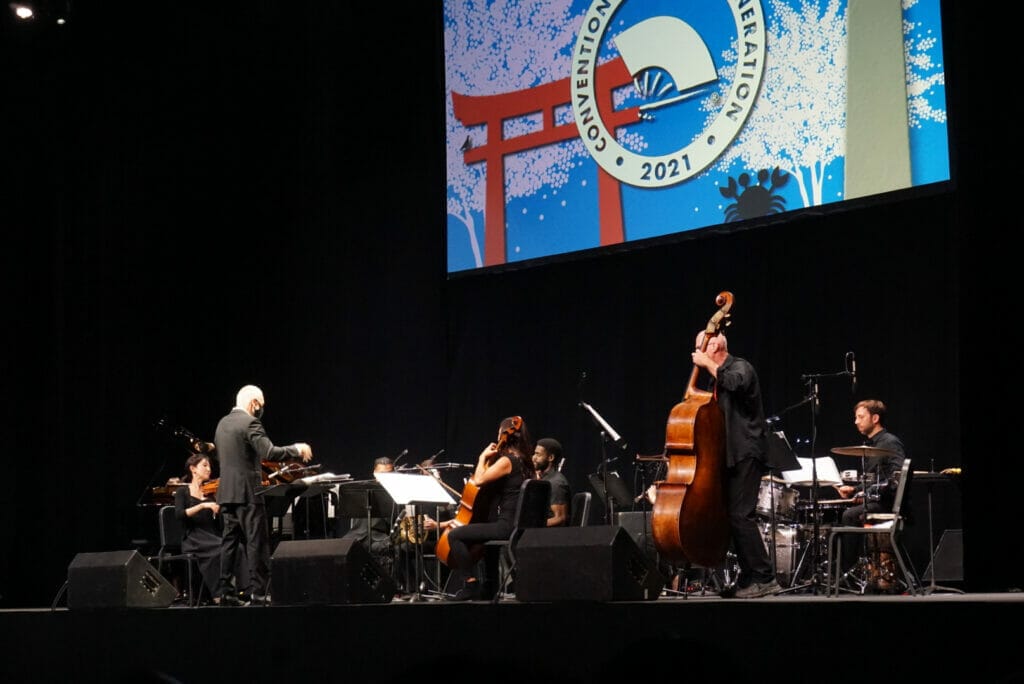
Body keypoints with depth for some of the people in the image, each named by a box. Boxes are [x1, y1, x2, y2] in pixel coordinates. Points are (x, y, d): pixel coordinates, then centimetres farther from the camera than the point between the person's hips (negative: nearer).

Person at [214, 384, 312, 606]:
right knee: (257, 542, -5)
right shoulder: (250, 423, -13)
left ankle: (226, 591, 7)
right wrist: (297, 449, -11)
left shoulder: (222, 424, 14)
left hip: (226, 492, 8)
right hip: (247, 492, -8)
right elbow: (270, 453, -22)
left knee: (230, 541, 8)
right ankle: (259, 591, -7)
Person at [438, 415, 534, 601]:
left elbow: (478, 480, -16)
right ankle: (491, 585, 41)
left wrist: (483, 457, -4)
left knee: (455, 535, -10)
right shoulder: (522, 460, 15)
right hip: (519, 525, 10)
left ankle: (471, 585, -9)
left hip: (508, 526, -10)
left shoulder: (507, 460, -13)